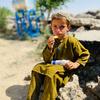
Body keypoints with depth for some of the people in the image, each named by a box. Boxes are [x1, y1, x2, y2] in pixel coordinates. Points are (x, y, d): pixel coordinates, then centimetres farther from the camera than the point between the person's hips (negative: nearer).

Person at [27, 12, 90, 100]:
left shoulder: (71, 41, -11)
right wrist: (49, 47, -17)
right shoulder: (52, 40, 3)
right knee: (37, 68, -12)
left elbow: (85, 54, -1)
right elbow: (47, 60, 0)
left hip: (65, 67, -5)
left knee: (51, 72, -32)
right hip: (53, 65, 6)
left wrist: (76, 63, -14)